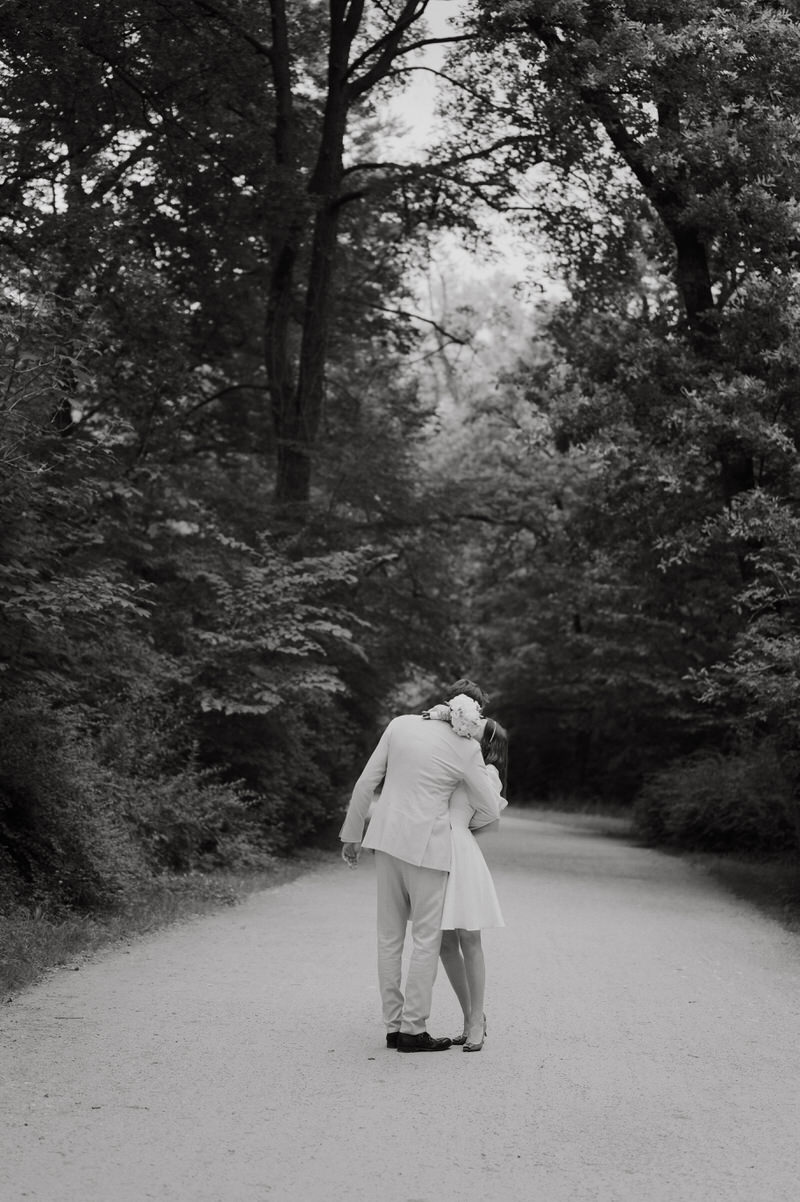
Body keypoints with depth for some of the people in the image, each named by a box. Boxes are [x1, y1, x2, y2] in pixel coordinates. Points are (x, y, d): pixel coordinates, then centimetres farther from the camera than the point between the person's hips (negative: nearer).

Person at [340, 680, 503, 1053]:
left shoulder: (401, 725, 4)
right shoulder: (466, 748, -7)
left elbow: (366, 782, 5)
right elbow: (490, 809, -1)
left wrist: (352, 834, 13)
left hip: (386, 839, 5)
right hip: (426, 844, -5)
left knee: (389, 938, 11)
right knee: (426, 940, 4)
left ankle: (393, 1026, 17)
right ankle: (413, 1030, 5)